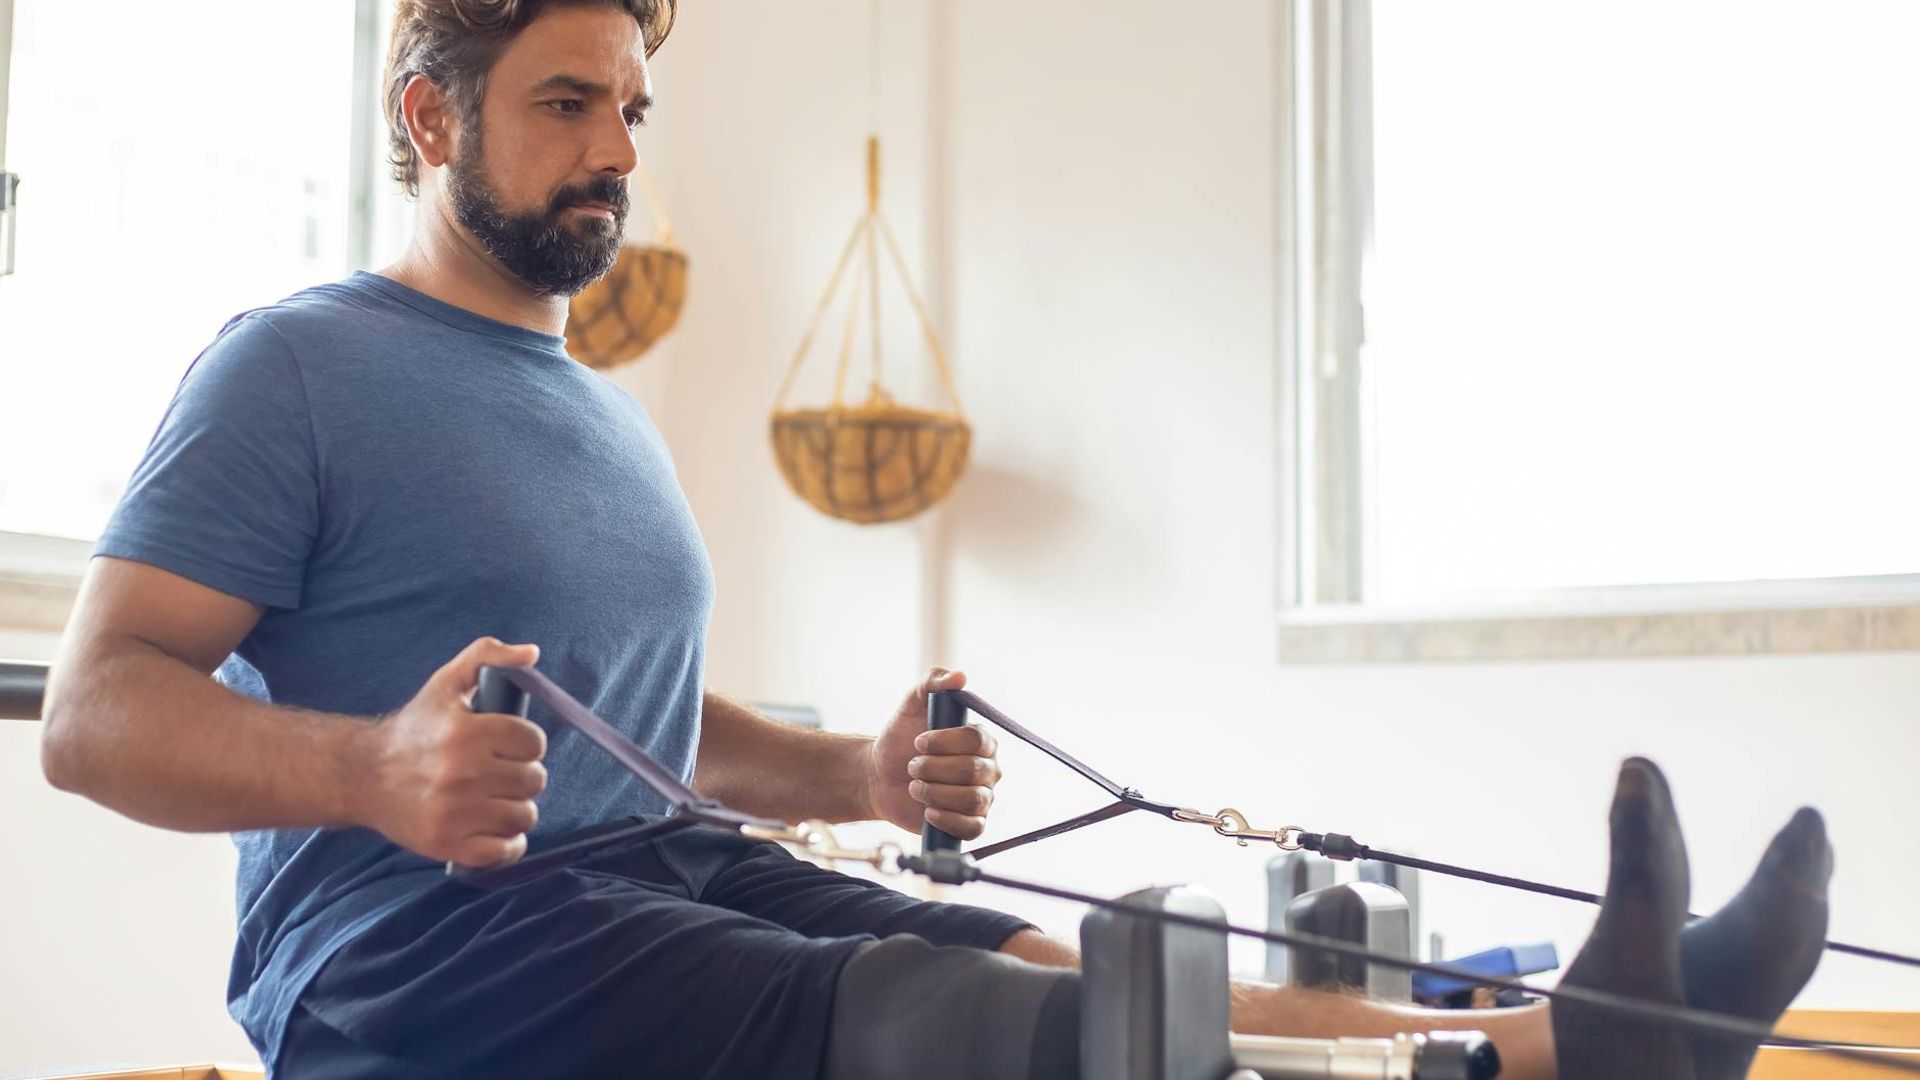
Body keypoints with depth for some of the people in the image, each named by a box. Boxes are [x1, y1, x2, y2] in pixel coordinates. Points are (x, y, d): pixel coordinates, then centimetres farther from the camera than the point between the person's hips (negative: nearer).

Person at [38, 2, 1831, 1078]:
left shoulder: (608, 423, 23)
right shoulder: (300, 367, -2)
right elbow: (94, 712, -9)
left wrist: (863, 775, 7)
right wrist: (374, 770, -30)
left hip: (662, 885, 8)